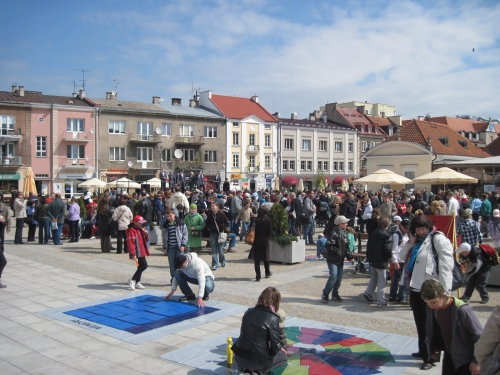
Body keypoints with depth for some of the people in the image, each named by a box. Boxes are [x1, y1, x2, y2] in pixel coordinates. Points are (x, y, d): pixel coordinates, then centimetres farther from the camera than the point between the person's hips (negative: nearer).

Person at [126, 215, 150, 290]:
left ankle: (137, 282, 25)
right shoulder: (131, 230, -13)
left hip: (142, 252, 9)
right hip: (138, 253, -9)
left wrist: (146, 234, -2)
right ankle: (132, 280, -6)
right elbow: (130, 243, -20)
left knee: (141, 267, 14)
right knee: (144, 266, -15)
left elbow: (147, 240, 20)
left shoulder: (142, 229, 15)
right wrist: (133, 254, -24)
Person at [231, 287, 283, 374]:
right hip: (257, 360, -5)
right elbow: (275, 346, -12)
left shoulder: (248, 312, 2)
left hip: (239, 357, 5)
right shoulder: (273, 318, -15)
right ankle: (258, 371, 3)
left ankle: (248, 370, 14)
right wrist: (279, 348, 13)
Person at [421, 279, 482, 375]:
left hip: (466, 359, -6)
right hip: (448, 356, 6)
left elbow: (479, 336, -19)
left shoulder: (461, 310, -28)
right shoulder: (431, 308, -9)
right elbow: (432, 332, 9)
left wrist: (477, 361, -14)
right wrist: (433, 349, 9)